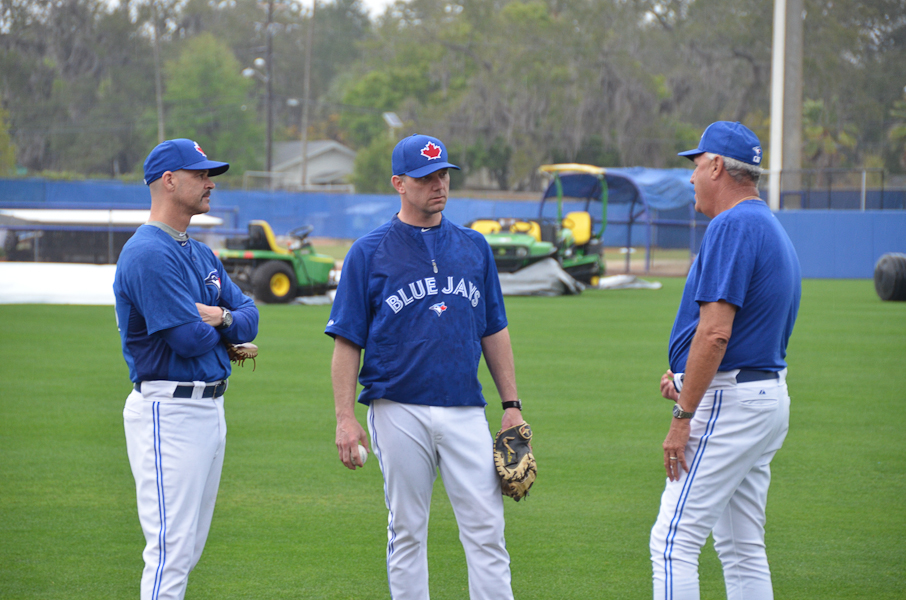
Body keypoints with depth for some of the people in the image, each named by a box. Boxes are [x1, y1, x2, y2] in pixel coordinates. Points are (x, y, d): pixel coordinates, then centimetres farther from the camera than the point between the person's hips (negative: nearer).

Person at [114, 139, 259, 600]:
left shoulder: (201, 255, 17)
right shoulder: (149, 254, -15)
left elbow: (249, 317, 12)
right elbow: (191, 339, -21)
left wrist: (220, 316, -10)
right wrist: (213, 325, 1)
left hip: (209, 405, 10)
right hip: (169, 410, -10)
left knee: (188, 549, 14)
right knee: (171, 549, -13)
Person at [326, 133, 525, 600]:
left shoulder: (474, 247, 11)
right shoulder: (368, 253, 0)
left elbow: (494, 331, 16)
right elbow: (347, 341, -1)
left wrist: (512, 405, 9)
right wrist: (345, 418, -9)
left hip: (465, 412, 3)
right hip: (399, 412, -3)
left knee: (486, 527, -4)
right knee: (407, 531, 4)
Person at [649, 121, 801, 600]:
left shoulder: (732, 225, -14)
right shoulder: (772, 229, 18)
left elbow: (715, 332, -22)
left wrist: (682, 417, -20)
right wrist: (685, 380, 11)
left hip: (730, 400, -10)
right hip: (769, 395, 10)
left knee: (674, 541, -11)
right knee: (742, 548, 13)